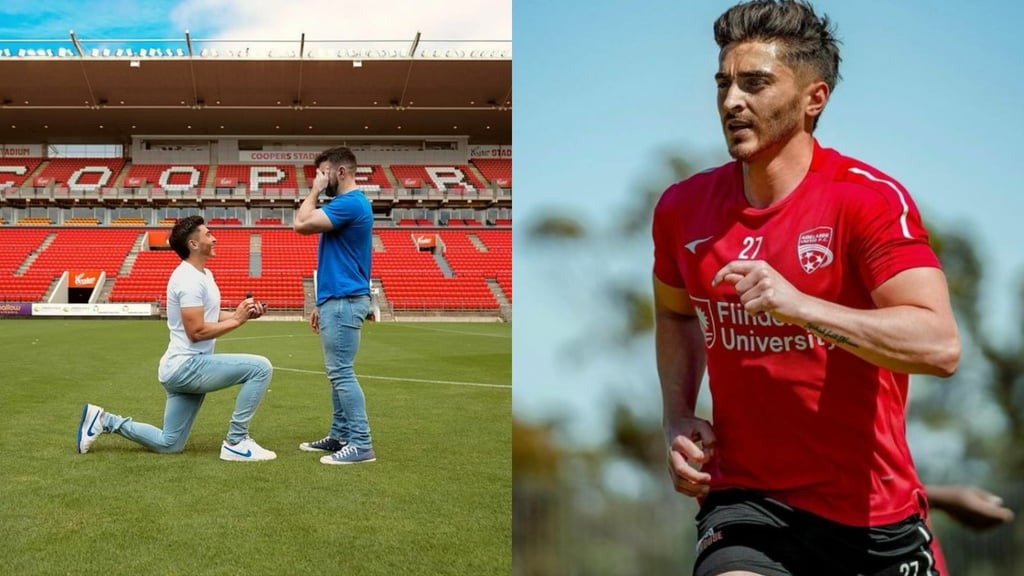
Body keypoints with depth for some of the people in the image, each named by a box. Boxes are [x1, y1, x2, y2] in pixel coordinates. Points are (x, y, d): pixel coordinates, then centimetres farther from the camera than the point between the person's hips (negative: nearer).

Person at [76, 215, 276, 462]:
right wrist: (237, 320, -16)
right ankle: (236, 442, -15)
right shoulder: (189, 279, -17)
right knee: (260, 367, -22)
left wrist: (243, 313, 5)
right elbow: (196, 331, -23)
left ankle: (104, 420, 22)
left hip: (184, 368, 10)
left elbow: (210, 316, 20)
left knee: (168, 444, 18)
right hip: (187, 366, -10)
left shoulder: (203, 274, 15)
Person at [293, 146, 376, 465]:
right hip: (337, 300, 11)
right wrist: (322, 303, 22)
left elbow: (301, 223, -21)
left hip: (344, 303, -11)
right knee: (338, 373, 14)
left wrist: (314, 191, -7)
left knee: (342, 373, -9)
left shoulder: (350, 203, -15)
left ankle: (361, 443, -6)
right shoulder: (346, 204, 18)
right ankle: (340, 436, 20)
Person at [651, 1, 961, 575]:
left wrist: (799, 305, -33)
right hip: (745, 500, 2)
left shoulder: (872, 198, -13)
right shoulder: (682, 208, 0)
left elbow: (941, 346, -23)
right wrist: (679, 421, 6)